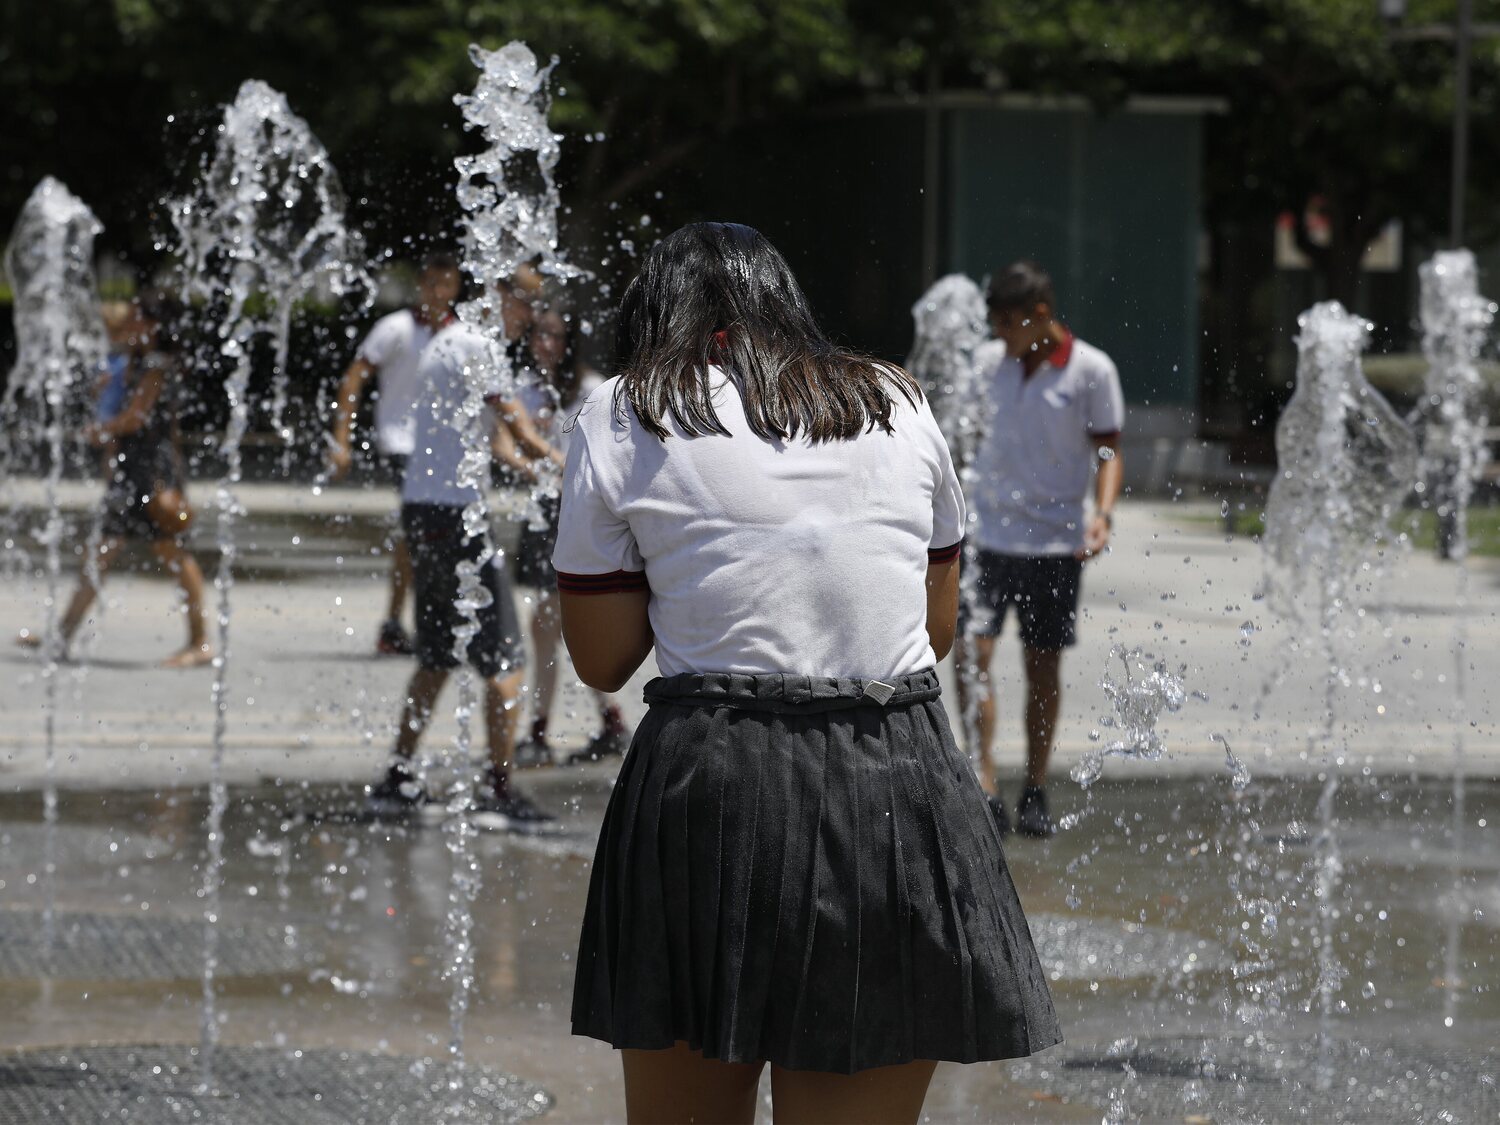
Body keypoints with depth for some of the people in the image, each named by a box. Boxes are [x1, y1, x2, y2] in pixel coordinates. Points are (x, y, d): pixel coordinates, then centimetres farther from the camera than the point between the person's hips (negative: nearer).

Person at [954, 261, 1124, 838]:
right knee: (971, 652, -11)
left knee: (1043, 666, 5)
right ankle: (986, 787, -10)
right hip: (987, 535, 3)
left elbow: (1108, 449, -2)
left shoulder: (1091, 371, -5)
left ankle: (1036, 792, 17)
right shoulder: (993, 366, 7)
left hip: (1055, 542, -3)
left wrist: (1102, 514, -17)